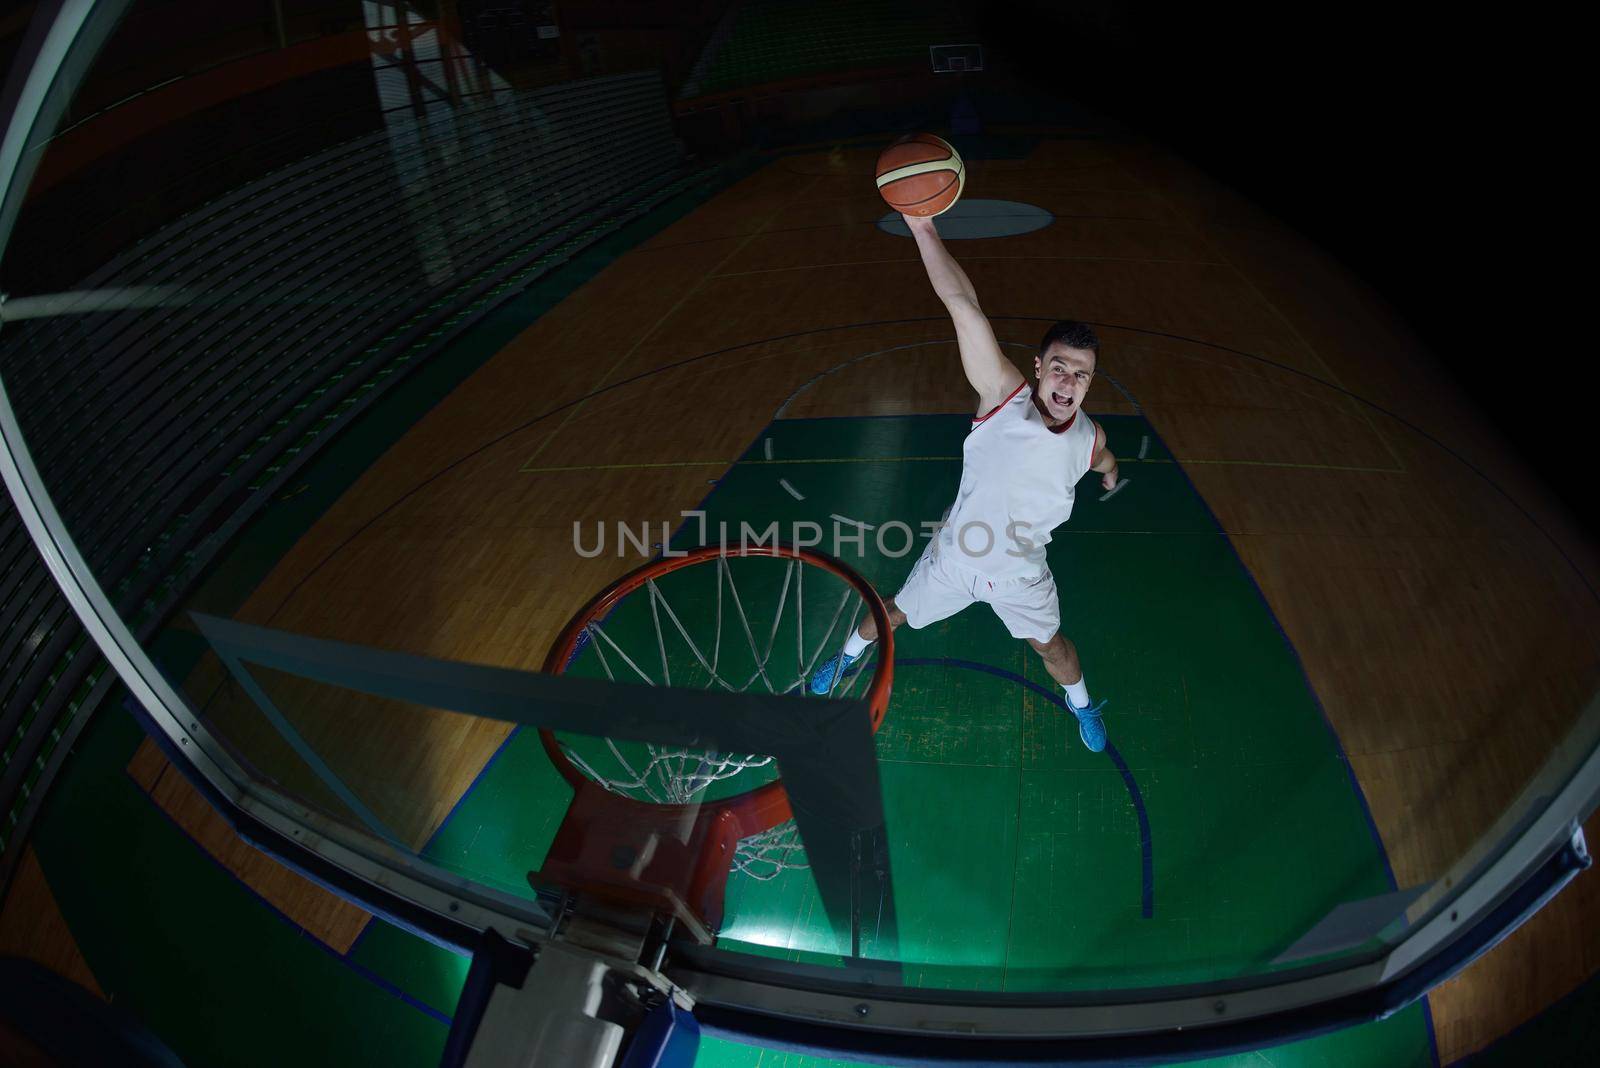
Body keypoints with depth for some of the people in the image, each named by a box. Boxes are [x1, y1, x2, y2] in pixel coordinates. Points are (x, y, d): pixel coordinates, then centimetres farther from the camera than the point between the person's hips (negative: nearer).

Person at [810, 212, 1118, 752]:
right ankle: (850, 654, 54)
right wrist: (922, 226, -50)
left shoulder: (1088, 439, -18)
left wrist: (1110, 472, 34)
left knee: (1051, 647, 22)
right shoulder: (1003, 395, -30)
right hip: (954, 558, -2)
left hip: (1020, 575, 2)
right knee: (896, 613, 21)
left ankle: (1082, 705, 55)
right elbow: (963, 305, -42)